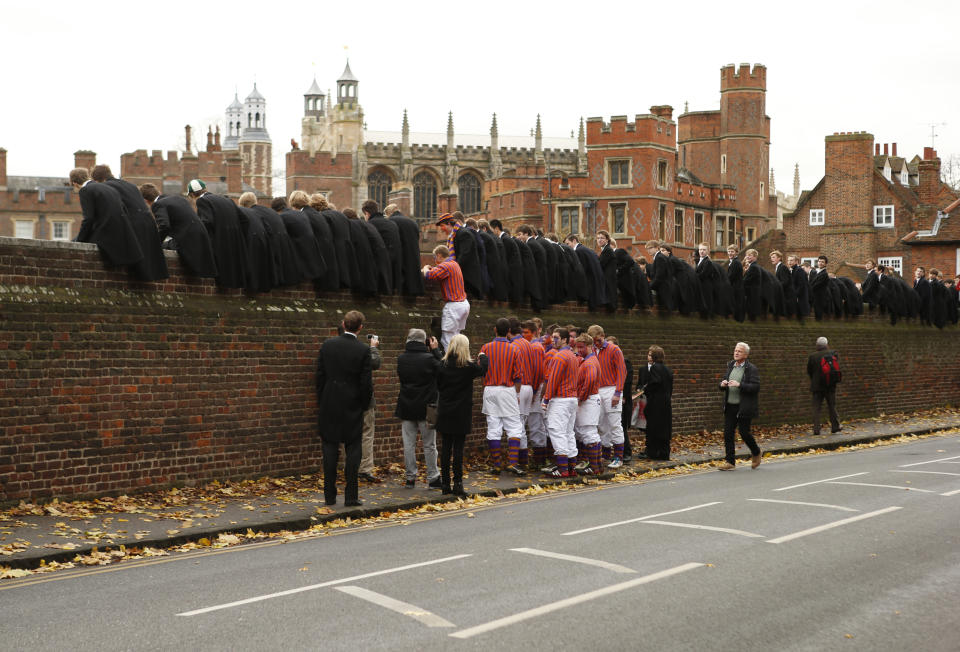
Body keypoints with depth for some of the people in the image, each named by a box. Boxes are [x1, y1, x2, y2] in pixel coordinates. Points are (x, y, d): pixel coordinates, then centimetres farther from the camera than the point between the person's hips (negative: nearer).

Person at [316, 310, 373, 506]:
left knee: (330, 450, 8)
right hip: (352, 408, -2)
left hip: (329, 405, 2)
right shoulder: (363, 350, -10)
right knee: (353, 450, 5)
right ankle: (351, 496, 5)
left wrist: (321, 402, 12)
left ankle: (330, 495, 11)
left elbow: (320, 376, 3)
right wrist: (364, 404, 7)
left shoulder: (327, 345, -1)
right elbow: (366, 382, -8)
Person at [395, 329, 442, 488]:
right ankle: (432, 478, 12)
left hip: (406, 408, 3)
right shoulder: (428, 358, -15)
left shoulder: (401, 359, -3)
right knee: (429, 445, 7)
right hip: (425, 408, -3)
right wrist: (435, 349, 4)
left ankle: (410, 478, 11)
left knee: (409, 444, 9)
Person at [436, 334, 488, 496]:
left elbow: (438, 385, 4)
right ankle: (457, 483, 0)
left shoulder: (443, 365, -4)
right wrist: (482, 357, 29)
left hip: (445, 413, 2)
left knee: (445, 447, 7)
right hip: (461, 414, -2)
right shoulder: (468, 366, -10)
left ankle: (445, 484, 11)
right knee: (458, 447, 1)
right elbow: (482, 369, 10)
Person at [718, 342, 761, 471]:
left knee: (744, 433, -1)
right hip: (730, 406, 5)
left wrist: (739, 385, -25)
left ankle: (756, 453, 26)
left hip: (744, 407, -5)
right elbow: (723, 384, 19)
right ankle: (730, 462, 7)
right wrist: (722, 384, -5)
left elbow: (756, 387, -15)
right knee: (728, 433, 1)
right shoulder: (730, 366, 12)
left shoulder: (752, 369, -6)